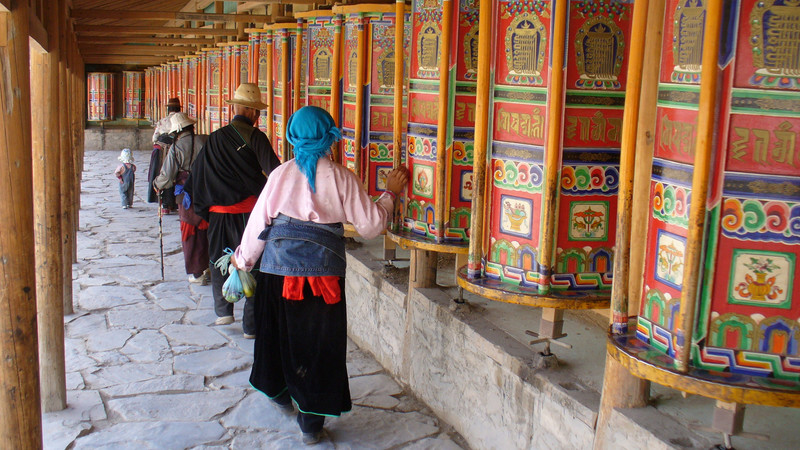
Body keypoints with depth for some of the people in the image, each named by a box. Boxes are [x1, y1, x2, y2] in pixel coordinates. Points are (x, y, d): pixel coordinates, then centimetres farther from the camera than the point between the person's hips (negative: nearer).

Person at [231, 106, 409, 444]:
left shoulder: (281, 174, -3)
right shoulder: (341, 178, -7)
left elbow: (259, 222, 2)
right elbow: (370, 225, -4)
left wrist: (243, 259, 18)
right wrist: (390, 194, 12)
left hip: (279, 267, 2)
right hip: (324, 271, -2)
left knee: (280, 332, 22)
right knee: (319, 341, 8)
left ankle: (281, 393, 43)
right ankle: (311, 422, 13)